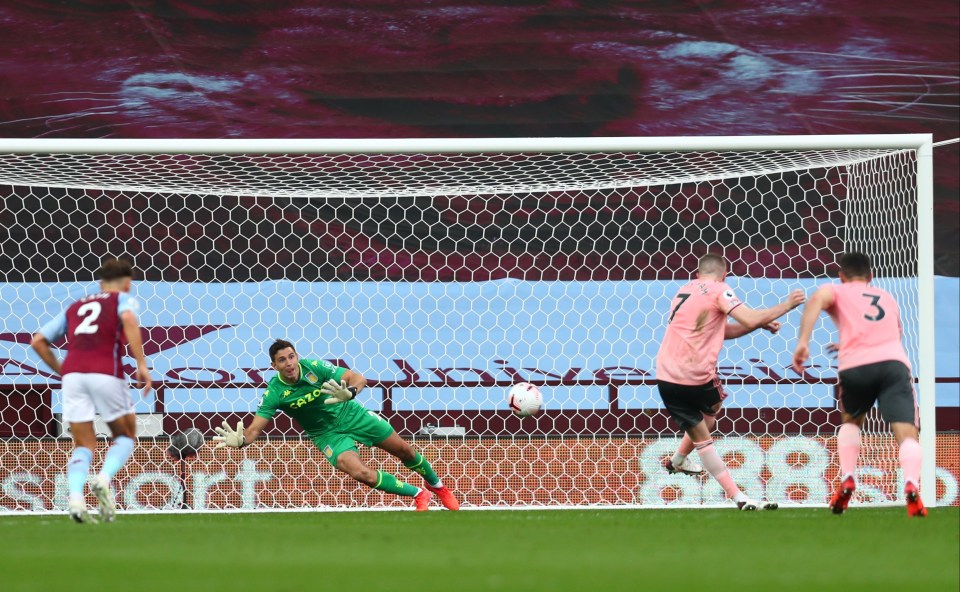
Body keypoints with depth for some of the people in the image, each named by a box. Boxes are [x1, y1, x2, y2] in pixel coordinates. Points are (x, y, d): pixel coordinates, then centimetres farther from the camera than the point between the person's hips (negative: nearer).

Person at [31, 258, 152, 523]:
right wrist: (141, 364, -13)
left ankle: (75, 497, -16)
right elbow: (128, 319, -11)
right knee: (125, 435, 16)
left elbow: (38, 341, 22)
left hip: (73, 373, 4)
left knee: (83, 444, 10)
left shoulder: (74, 307, 27)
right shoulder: (124, 299, 14)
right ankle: (104, 479, -12)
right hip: (106, 372, -4)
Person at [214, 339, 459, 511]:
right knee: (361, 474, -22)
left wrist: (349, 392, -49)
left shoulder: (314, 367, -23)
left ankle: (436, 485, 41)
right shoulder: (274, 393, -21)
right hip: (328, 434, -1)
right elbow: (255, 428, -23)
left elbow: (357, 378, -26)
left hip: (351, 414, 1)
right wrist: (240, 440, -46)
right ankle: (417, 494, 2)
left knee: (404, 450, 8)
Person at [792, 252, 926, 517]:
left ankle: (847, 481, 10)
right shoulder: (887, 297, 34)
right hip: (894, 362, 1)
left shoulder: (837, 291, 22)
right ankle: (911, 486, -40)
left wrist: (803, 342, -12)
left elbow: (817, 299, -2)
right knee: (907, 433, -11)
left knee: (850, 421, 28)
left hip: (855, 366, -1)